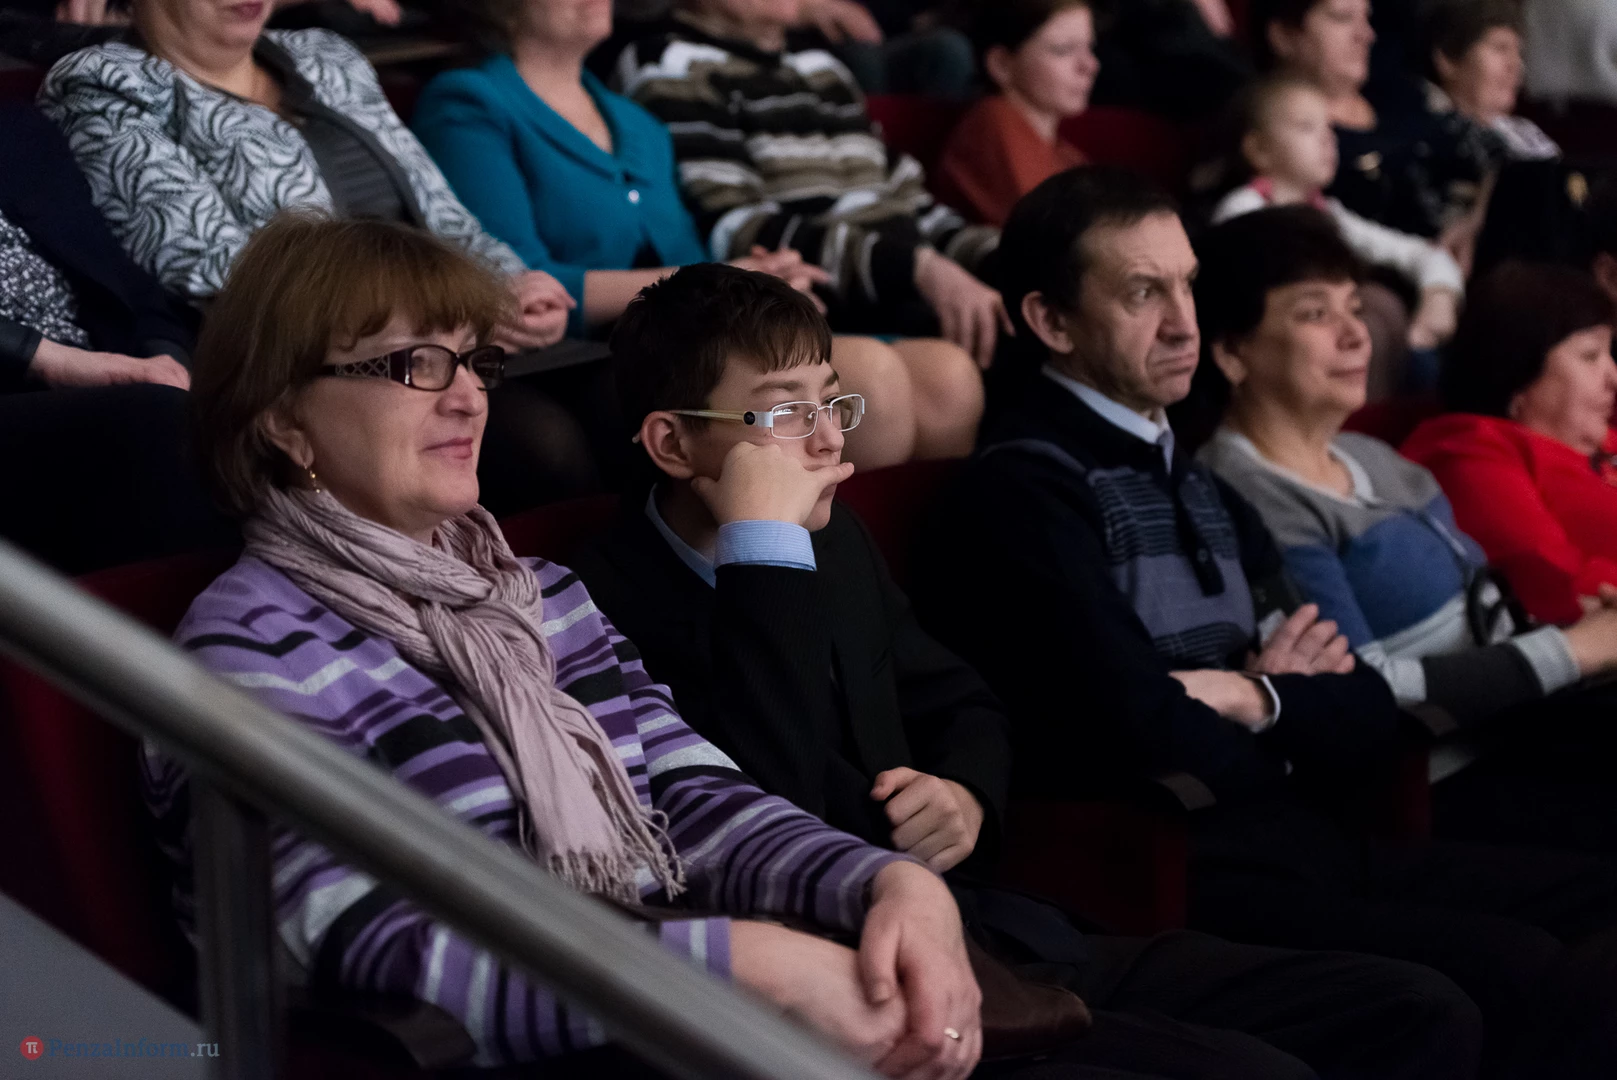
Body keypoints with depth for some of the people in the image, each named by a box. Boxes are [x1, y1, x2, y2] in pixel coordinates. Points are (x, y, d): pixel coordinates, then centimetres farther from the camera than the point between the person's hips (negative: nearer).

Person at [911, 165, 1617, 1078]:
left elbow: (1372, 721, 15)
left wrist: (1253, 699, -6)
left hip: (1309, 849, 9)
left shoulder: (1201, 489, 20)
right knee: (1518, 972, -26)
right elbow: (1164, 750, -18)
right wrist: (1291, 719, 3)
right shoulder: (1021, 493, -8)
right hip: (1178, 880, -9)